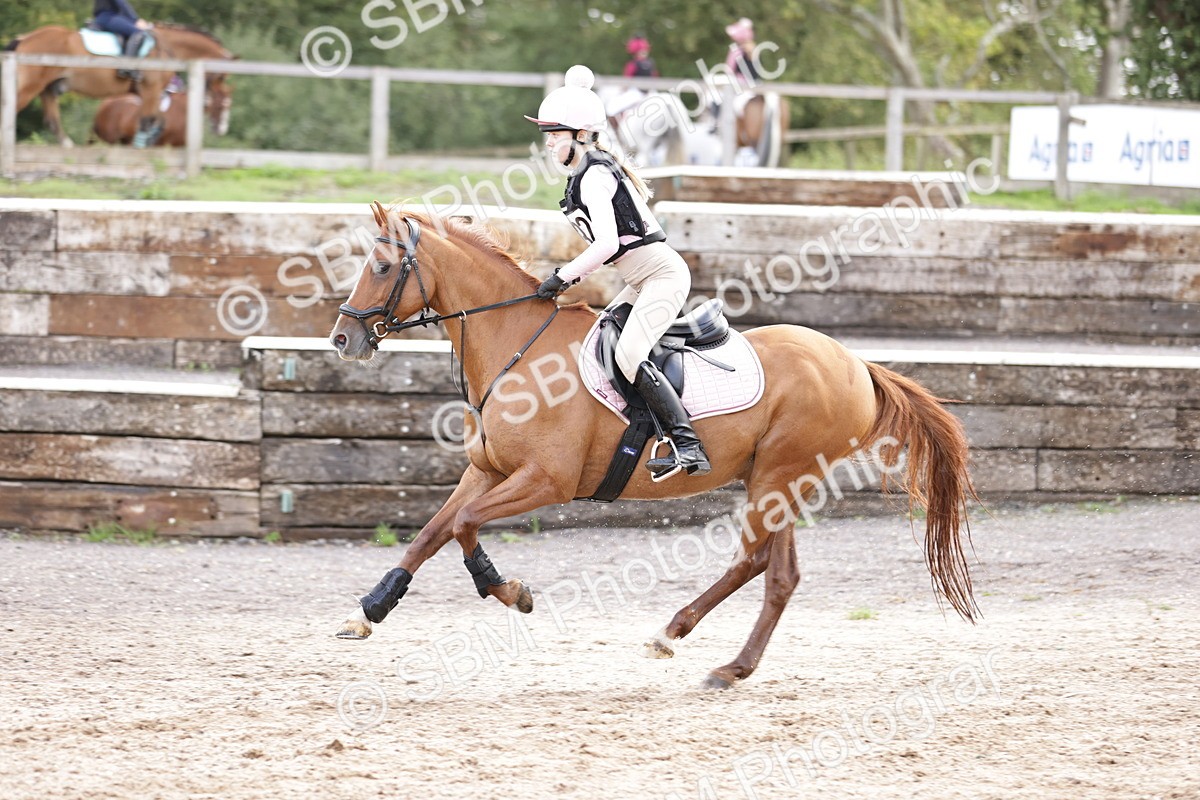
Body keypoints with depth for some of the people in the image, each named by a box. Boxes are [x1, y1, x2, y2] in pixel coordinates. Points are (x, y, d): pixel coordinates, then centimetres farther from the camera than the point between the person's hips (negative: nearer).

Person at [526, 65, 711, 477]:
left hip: (663, 275, -11)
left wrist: (563, 277, -19)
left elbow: (607, 244, -24)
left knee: (628, 354, -23)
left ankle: (689, 448, -28)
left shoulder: (595, 175, -15)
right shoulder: (587, 173, 14)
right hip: (644, 280, 11)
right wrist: (574, 276, 11)